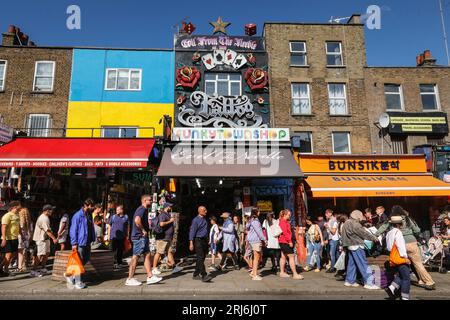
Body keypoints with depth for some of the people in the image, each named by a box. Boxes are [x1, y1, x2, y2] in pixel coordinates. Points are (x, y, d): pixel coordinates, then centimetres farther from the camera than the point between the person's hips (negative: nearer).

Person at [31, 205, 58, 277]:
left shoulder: (45, 217, 13)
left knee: (47, 253, 14)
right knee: (40, 255, -7)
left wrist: (53, 237, 16)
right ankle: (34, 271, 1)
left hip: (45, 238, 11)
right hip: (41, 239, -11)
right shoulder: (43, 218, -20)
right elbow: (47, 230, -23)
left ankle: (42, 268, 24)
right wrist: (54, 238, -22)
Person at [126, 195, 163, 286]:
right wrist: (143, 230, -22)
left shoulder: (144, 210, 18)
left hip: (143, 237, 10)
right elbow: (137, 220, -32)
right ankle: (130, 279, 6)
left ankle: (150, 276, 14)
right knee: (135, 256, -3)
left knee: (147, 255, 10)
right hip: (139, 236, -10)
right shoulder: (142, 209, -14)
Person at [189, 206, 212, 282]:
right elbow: (192, 231, -11)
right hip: (198, 240, -8)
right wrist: (191, 243, -16)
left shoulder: (204, 220, 15)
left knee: (202, 258, 10)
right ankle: (204, 276, -12)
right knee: (200, 258, -11)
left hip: (204, 240, 8)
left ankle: (196, 275, 20)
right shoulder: (195, 220, -7)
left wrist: (207, 241, 18)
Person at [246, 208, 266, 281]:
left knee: (259, 256, 16)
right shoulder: (255, 220, -15)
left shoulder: (252, 220, 15)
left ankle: (253, 272, 21)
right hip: (256, 240, -10)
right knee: (256, 258, -4)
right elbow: (258, 231, -18)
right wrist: (264, 239, -13)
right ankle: (255, 275, 2)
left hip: (254, 240, 10)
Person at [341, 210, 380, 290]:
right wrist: (374, 238, -5)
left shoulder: (346, 223, 15)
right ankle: (368, 282, -4)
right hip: (356, 246, -10)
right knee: (363, 264, -6)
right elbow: (364, 233, -15)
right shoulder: (354, 224, -16)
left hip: (350, 246, 10)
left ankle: (349, 281, 19)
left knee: (351, 263, 14)